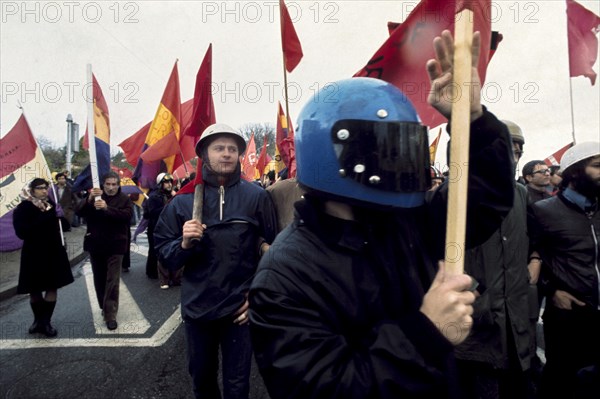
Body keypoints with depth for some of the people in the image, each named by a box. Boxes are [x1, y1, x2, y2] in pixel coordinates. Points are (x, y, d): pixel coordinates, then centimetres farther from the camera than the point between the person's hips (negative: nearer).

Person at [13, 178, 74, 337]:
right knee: (34, 289, 11)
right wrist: (43, 217, -21)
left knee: (52, 287, 3)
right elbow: (22, 232, -21)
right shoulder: (22, 209, -8)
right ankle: (38, 320, 30)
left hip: (53, 253, 2)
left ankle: (45, 322, 14)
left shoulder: (51, 206, 2)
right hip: (34, 254, -2)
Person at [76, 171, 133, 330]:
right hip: (96, 244, 4)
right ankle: (104, 307, 31)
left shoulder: (124, 199, -2)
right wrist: (89, 199, -26)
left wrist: (107, 208, -31)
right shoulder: (95, 197, 5)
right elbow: (80, 212, -8)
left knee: (112, 280, -5)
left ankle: (110, 315, -2)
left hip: (115, 245, -3)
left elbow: (127, 215, -19)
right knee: (99, 278, 15)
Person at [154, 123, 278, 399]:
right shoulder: (184, 199, -2)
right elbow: (164, 254, 0)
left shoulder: (256, 196, -6)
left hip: (240, 308, -2)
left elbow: (272, 248, -2)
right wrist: (184, 243, -20)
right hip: (196, 307, 2)